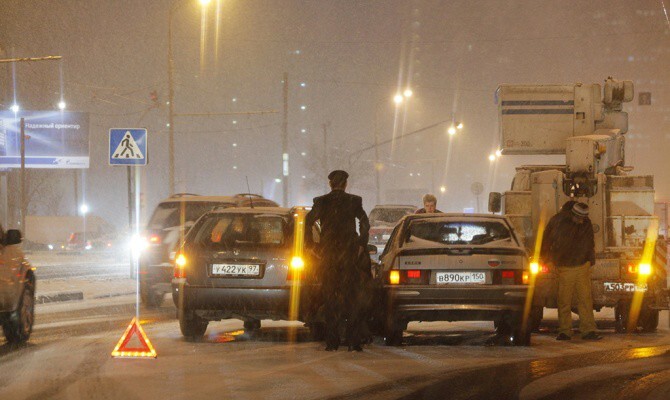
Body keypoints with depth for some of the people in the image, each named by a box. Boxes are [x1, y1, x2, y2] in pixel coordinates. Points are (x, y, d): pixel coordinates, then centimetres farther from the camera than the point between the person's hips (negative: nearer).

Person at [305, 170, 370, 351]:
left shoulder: (321, 202, 2)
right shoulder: (354, 201, 0)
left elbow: (307, 223, -3)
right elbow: (364, 222, -8)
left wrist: (310, 245, 4)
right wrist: (362, 244, 1)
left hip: (328, 254, 1)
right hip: (350, 253, -1)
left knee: (330, 296, 6)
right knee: (352, 296, 4)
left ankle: (332, 341, 2)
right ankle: (353, 341, -2)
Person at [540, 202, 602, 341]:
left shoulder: (586, 224, 4)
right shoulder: (558, 221, -7)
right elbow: (546, 240, 3)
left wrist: (591, 260, 20)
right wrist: (545, 258, 8)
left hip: (583, 267, 3)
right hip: (565, 267, -3)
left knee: (585, 299, 0)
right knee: (564, 300, -2)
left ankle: (588, 330, 1)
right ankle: (565, 331, 5)